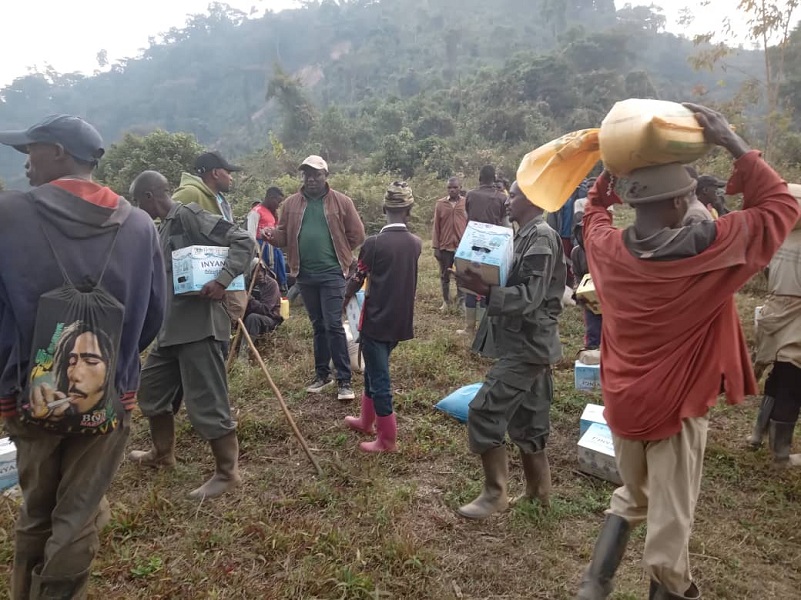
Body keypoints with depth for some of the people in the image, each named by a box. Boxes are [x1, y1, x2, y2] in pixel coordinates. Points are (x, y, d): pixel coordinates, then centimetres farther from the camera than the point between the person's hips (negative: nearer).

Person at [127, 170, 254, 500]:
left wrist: (223, 279, -28)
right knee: (152, 389, 22)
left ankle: (227, 473, 11)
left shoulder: (188, 215, -11)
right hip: (171, 327, 11)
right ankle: (162, 453, 41)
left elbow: (243, 241, -18)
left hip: (199, 326, -10)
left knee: (206, 403, -4)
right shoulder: (164, 228, 18)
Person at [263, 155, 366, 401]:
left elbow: (357, 235, 1)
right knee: (318, 325, 15)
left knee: (333, 325, -8)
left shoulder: (341, 201, -3)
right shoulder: (291, 203, 7)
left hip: (332, 273, -4)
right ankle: (322, 373, 27)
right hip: (305, 274, 4)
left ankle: (344, 380, 1)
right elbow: (285, 234, 8)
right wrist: (272, 235, -13)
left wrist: (339, 255, 2)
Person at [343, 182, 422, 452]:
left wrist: (345, 300, 14)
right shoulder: (416, 244, 0)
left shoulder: (373, 243, -16)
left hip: (376, 320, -6)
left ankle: (388, 440, 14)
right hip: (400, 321, 6)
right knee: (374, 370, 23)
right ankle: (366, 421, 39)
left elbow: (357, 280, -3)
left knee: (379, 378, 4)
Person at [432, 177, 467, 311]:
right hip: (445, 246, 1)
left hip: (463, 246, -1)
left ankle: (462, 300, 18)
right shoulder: (440, 204, 1)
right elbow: (436, 226, 3)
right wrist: (435, 247, -1)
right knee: (445, 275, 10)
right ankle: (446, 301, 22)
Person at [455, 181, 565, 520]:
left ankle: (495, 494, 6)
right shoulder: (527, 236, 14)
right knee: (526, 419, 16)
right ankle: (538, 492, 28)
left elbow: (530, 297, -22)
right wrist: (484, 283, 1)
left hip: (527, 345, -10)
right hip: (526, 343, 10)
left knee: (484, 412, -8)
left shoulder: (540, 237, -15)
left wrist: (485, 291, -30)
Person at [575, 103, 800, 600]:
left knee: (631, 499, 27)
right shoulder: (708, 249, -22)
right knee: (670, 523, 14)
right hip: (678, 408, -4)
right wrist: (734, 144, -8)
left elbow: (595, 210, 14)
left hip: (622, 403, 4)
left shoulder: (607, 248, -12)